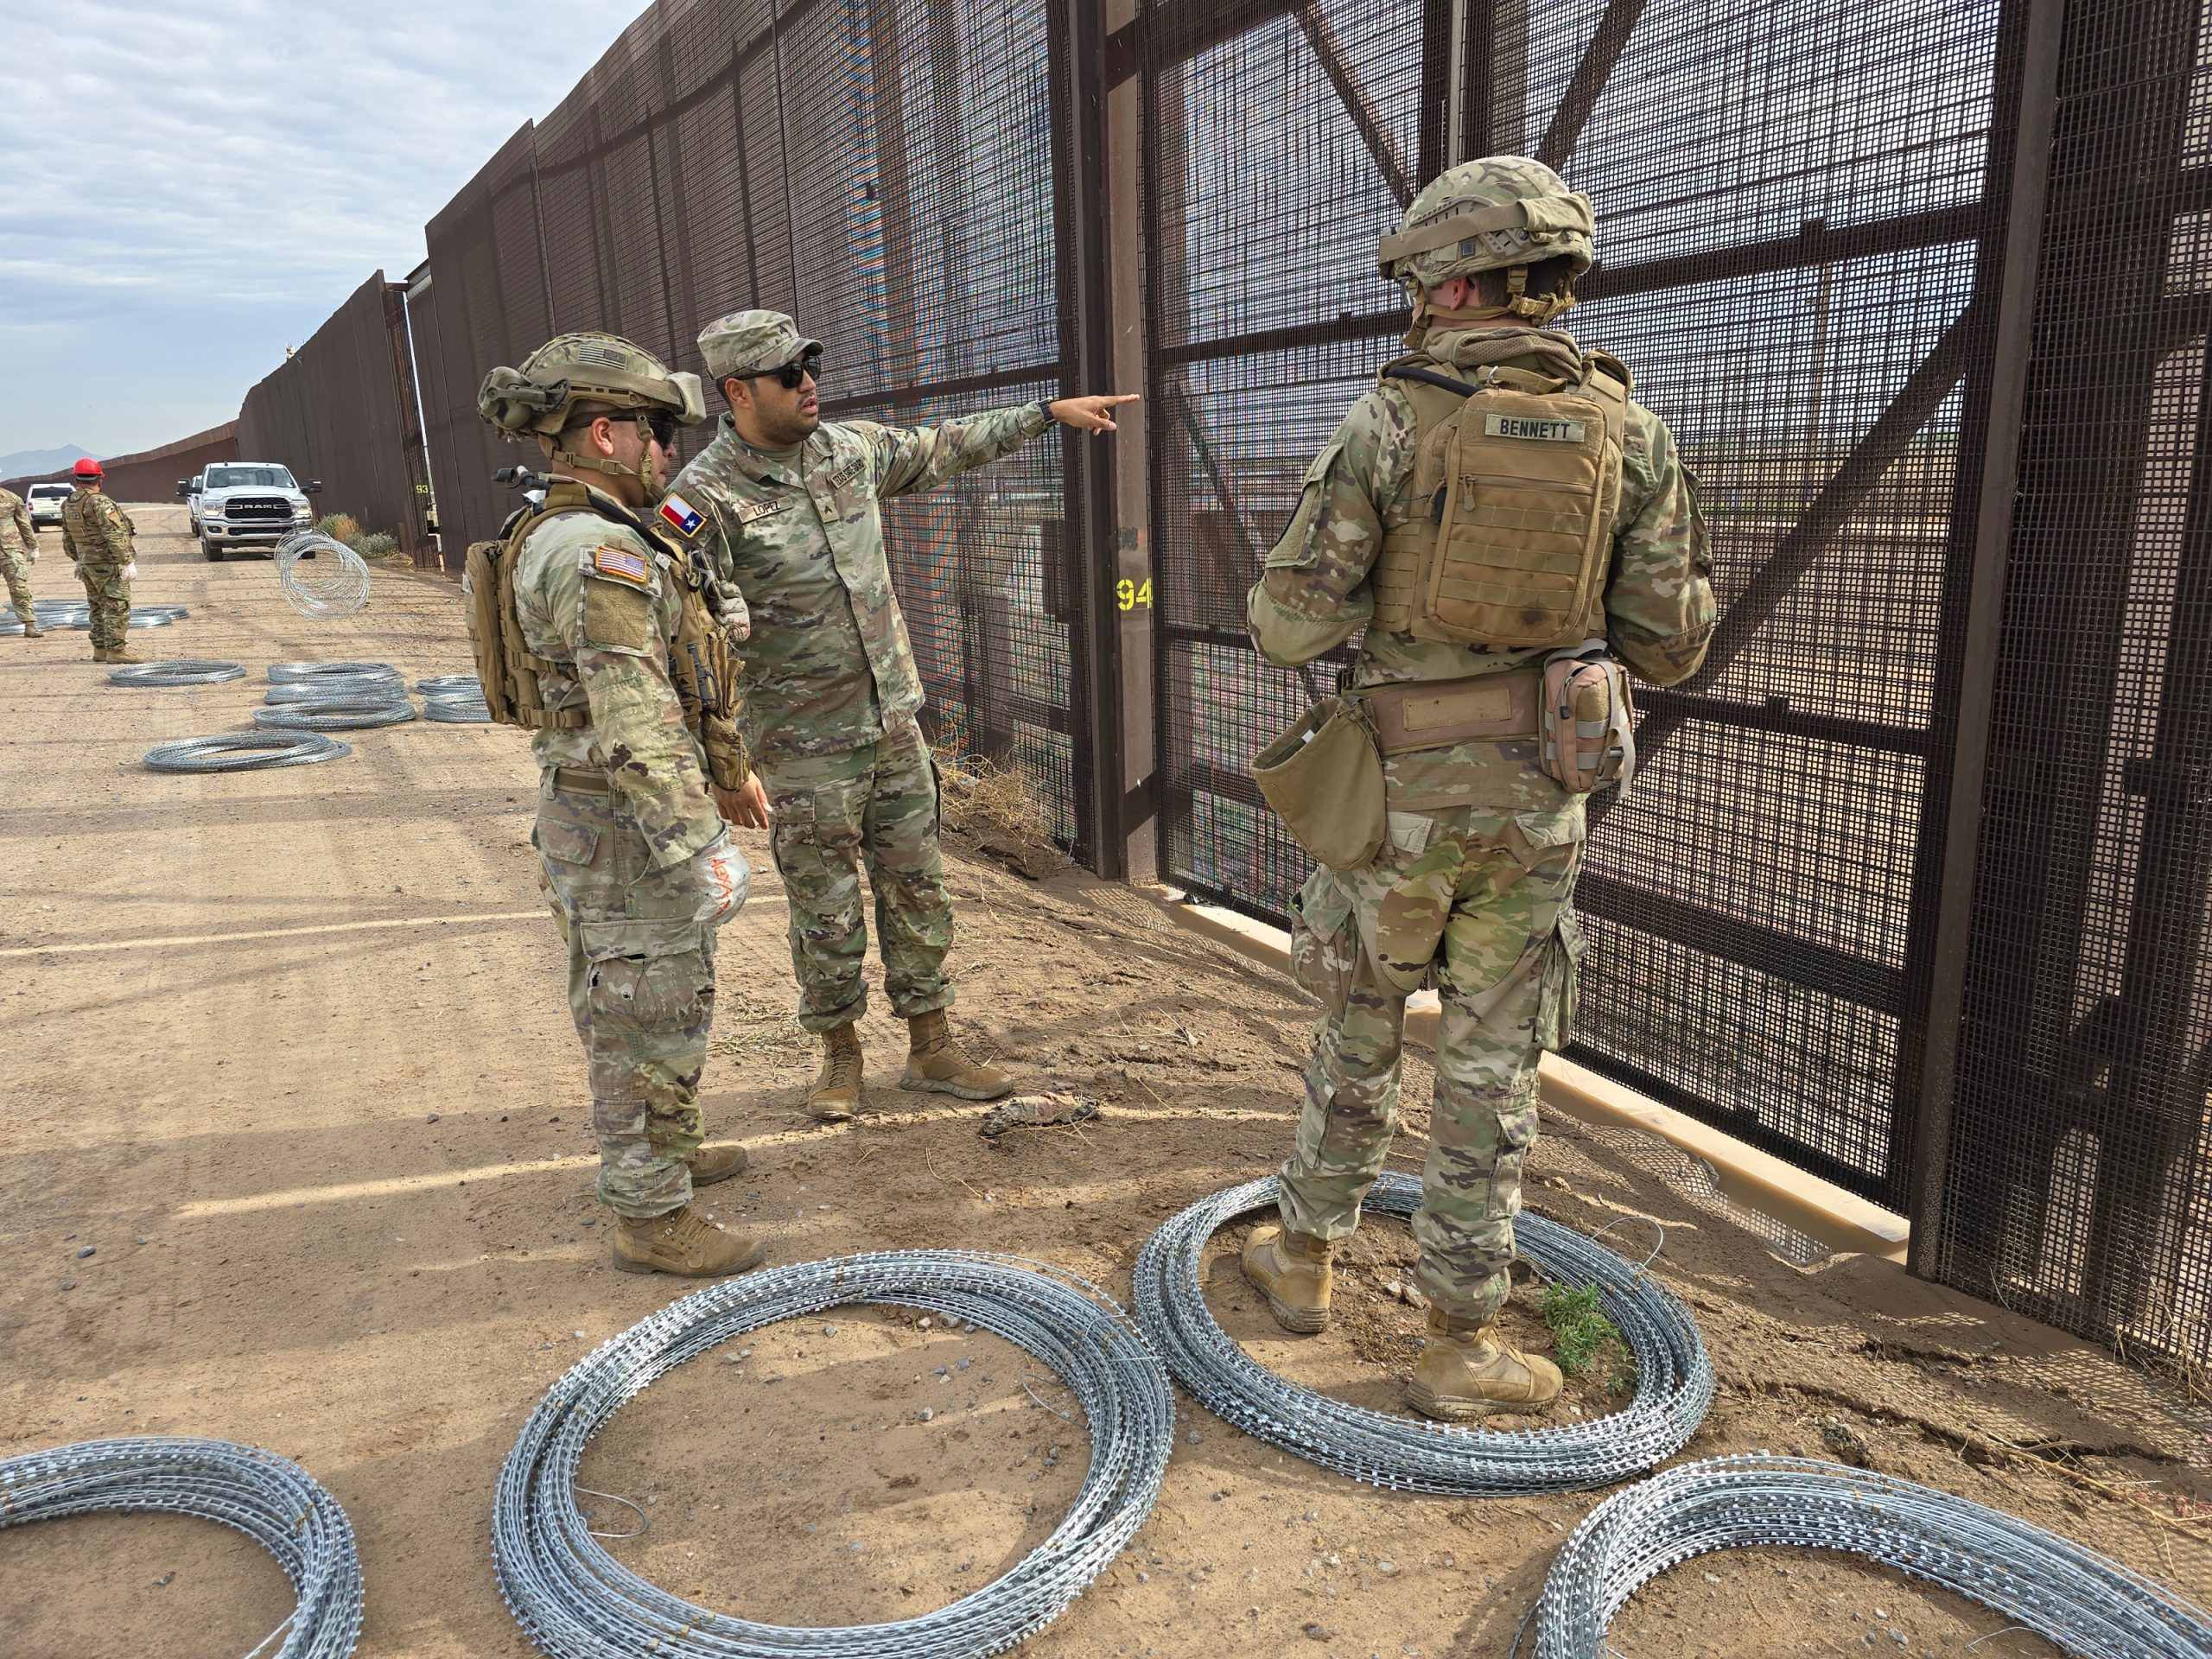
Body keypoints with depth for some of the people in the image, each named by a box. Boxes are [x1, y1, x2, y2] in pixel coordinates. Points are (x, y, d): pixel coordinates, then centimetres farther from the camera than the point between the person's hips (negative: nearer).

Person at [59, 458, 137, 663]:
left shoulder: (68, 505, 11)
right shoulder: (99, 503, -15)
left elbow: (68, 538, 20)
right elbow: (114, 535, -23)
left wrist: (78, 560, 30)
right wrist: (128, 562, -23)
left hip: (88, 564, 8)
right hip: (109, 564, -8)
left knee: (98, 607, 16)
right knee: (117, 607, -7)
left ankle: (100, 649, 20)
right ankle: (116, 650, -10)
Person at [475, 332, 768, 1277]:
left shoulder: (561, 537, 13)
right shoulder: (601, 556, -22)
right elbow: (634, 721, -28)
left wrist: (725, 769, 26)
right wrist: (696, 846, -26)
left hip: (588, 804, 11)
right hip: (624, 821, -11)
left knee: (643, 1003, 23)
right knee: (650, 1012, 0)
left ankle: (668, 1151, 40)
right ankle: (652, 1218, 13)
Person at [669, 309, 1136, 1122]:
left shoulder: (849, 447, 3)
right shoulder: (706, 497, -15)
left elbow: (943, 447, 20)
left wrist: (1050, 410, 23)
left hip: (895, 721, 6)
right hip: (807, 749, -5)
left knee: (919, 891, 12)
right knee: (827, 912, 7)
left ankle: (930, 1047, 27)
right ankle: (840, 1053, 29)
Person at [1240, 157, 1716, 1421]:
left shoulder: (1391, 422, -9)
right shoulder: (1630, 431, 0)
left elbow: (1293, 623, -11)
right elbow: (1672, 645, 1)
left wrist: (1275, 606, 14)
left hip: (1405, 783, -1)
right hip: (1542, 792, 2)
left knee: (1362, 1023, 18)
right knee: (1492, 1059, 10)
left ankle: (1306, 1256, 35)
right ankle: (1464, 1343, 18)